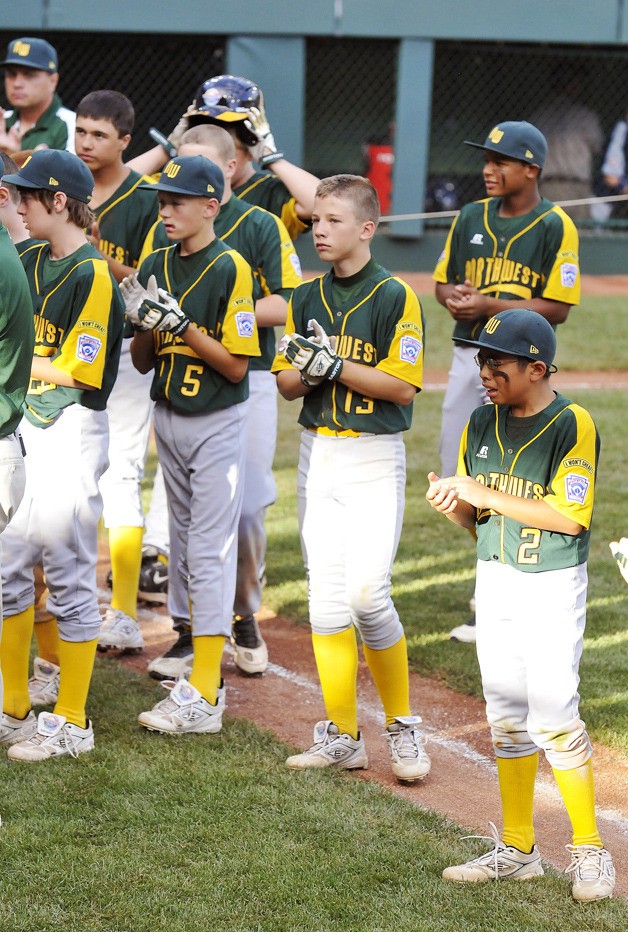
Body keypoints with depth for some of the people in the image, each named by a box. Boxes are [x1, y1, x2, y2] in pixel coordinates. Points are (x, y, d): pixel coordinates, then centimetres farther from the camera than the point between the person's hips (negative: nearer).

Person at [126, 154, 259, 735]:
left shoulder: (231, 268, -12)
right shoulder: (157, 267, 7)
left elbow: (236, 364, -15)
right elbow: (143, 362, 9)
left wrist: (181, 323, -23)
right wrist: (144, 323, -10)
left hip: (217, 423, -7)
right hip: (168, 419, 7)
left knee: (210, 552, -9)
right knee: (185, 547, 13)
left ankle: (204, 696, -11)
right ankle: (206, 663, 22)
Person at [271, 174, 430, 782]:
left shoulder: (395, 297, -7)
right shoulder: (307, 298, 10)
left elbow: (402, 386, -12)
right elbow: (287, 383, 10)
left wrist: (332, 364, -18)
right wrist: (307, 370, -11)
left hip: (374, 457, -5)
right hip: (317, 453, 5)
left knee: (367, 592, -14)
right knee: (325, 597, 3)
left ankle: (402, 724, 4)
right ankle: (341, 737, 8)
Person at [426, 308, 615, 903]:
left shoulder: (572, 425, -13)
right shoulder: (482, 424, 6)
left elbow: (570, 515, -20)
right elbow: (475, 519, 12)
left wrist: (487, 496, -21)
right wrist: (454, 504, -11)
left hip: (552, 584, -6)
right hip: (494, 580, 6)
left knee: (553, 716, -10)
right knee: (506, 718, 10)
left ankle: (589, 849, 4)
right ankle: (517, 849, 19)